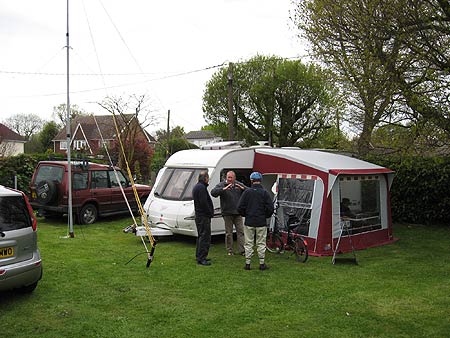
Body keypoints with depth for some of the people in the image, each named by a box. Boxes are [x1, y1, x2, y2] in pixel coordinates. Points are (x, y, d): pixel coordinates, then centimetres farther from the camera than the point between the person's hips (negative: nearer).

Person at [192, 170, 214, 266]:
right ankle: (201, 258, -8)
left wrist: (210, 212, 16)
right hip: (204, 216, -11)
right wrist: (210, 212, -12)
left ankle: (199, 256, 26)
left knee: (201, 236, 19)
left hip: (199, 215, 11)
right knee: (205, 237, -8)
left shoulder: (196, 186, 17)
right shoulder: (202, 187, -17)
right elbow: (204, 203, -23)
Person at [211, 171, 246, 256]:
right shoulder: (222, 185, -5)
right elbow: (213, 192, -21)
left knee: (241, 231, 2)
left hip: (238, 213, 3)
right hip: (227, 213, -3)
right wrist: (223, 189, -33)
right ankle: (229, 251, 14)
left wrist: (243, 188, -18)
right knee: (228, 233, 4)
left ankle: (242, 250, 6)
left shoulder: (239, 184, 7)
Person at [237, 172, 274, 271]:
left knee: (248, 243, 8)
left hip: (249, 222, 0)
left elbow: (240, 207, -4)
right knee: (261, 244, 8)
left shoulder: (247, 192, -4)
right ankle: (262, 264, 12)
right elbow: (270, 208, -6)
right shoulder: (264, 192, -5)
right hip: (261, 223, 0)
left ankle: (247, 263, 10)